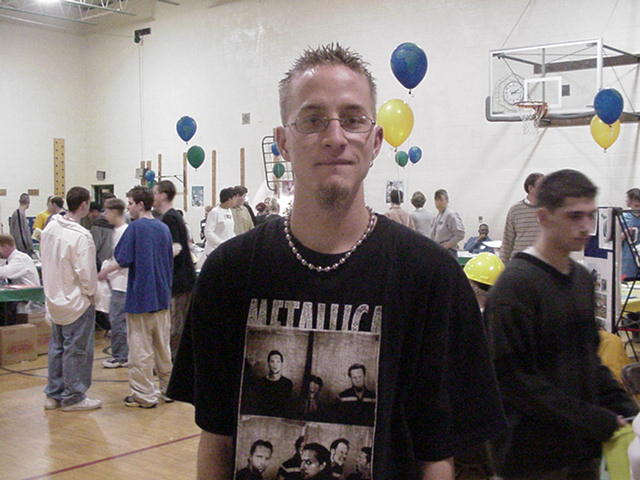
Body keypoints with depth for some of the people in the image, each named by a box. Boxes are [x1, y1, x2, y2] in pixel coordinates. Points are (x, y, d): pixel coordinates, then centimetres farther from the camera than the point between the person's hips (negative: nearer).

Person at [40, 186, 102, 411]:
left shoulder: (49, 228, 0)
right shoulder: (81, 236, -24)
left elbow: (45, 260, 7)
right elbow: (86, 272, -23)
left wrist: (52, 287, 14)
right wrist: (91, 292, -6)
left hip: (54, 299, 8)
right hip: (76, 302, -8)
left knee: (57, 346, 18)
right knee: (76, 350, 4)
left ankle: (54, 394, 28)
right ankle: (73, 397, 14)